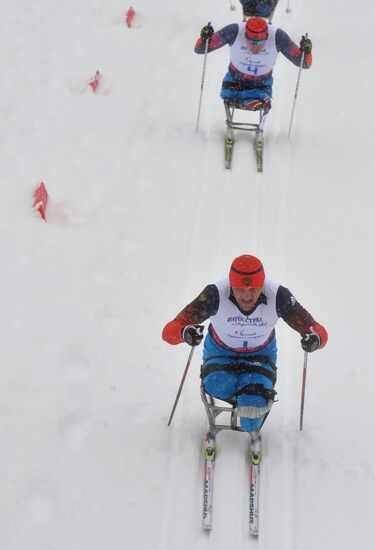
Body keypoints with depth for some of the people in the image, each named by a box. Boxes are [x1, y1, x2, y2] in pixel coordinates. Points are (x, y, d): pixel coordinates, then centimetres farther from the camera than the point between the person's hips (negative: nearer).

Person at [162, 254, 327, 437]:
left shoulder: (278, 296, -28)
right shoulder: (216, 294, -31)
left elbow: (319, 332, -24)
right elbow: (169, 331, -33)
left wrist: (314, 339, -49)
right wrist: (185, 333, -57)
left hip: (260, 355, 0)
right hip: (220, 352, 0)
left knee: (251, 423, -24)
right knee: (218, 386, -34)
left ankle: (253, 429, 13)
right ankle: (260, 399, -2)